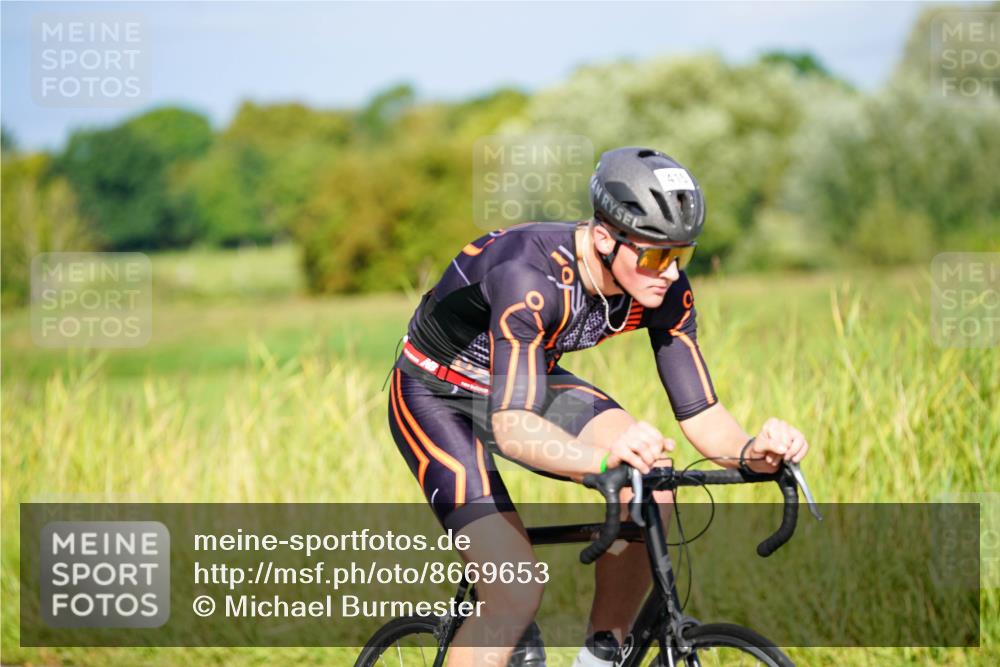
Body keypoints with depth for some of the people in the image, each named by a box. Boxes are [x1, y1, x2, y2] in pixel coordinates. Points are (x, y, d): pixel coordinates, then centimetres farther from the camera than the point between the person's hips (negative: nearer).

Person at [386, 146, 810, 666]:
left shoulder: (663, 290, -18)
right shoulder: (532, 277, -37)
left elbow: (699, 413, -16)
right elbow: (511, 426, -44)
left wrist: (752, 451, -38)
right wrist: (604, 457, -62)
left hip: (532, 380, 6)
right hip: (436, 395, -6)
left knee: (650, 493, -20)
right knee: (517, 593, -21)